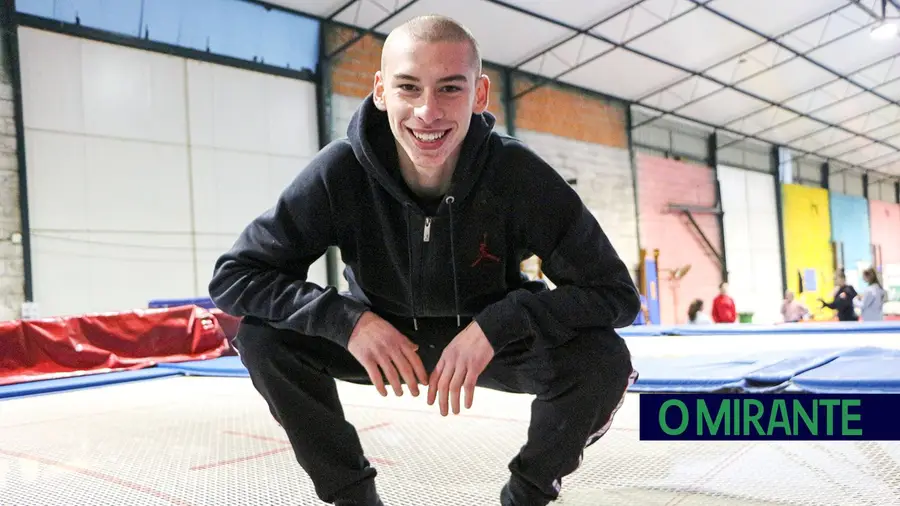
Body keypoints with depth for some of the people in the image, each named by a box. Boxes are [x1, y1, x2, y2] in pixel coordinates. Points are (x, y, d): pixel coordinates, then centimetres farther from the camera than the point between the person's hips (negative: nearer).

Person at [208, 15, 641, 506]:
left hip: (494, 341, 0)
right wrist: (348, 319, -35)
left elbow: (616, 292, -23)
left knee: (603, 360, -27)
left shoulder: (519, 175, -26)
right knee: (263, 334, -22)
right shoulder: (340, 172, -25)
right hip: (381, 339, 1)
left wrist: (496, 325, -35)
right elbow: (233, 274, -21)